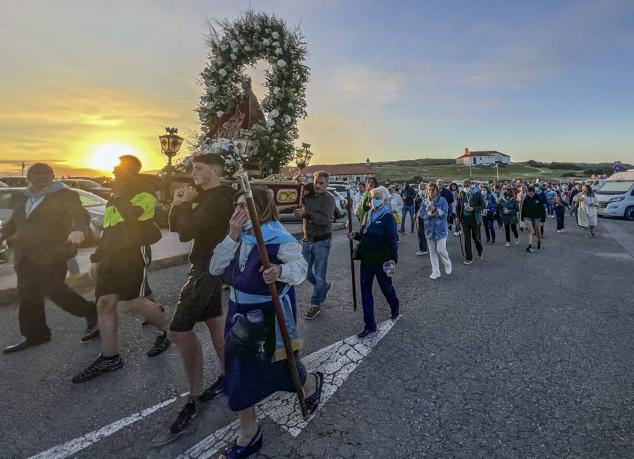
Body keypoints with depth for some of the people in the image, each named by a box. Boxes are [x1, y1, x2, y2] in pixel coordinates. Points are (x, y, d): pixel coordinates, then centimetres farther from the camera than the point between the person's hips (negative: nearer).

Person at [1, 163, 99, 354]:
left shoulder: (64, 195, -4)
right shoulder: (21, 197, 16)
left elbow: (81, 215, -15)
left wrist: (79, 229, -36)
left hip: (52, 253, -7)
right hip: (25, 255, 7)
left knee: (52, 289, -12)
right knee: (27, 294, 8)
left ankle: (91, 313, 4)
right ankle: (34, 335, 20)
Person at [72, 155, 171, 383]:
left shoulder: (143, 193, -6)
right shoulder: (115, 197, 22)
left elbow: (131, 215, -25)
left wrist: (118, 195, -11)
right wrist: (97, 258, 25)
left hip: (134, 253, -8)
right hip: (111, 255, 9)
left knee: (135, 303, -7)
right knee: (105, 303, 4)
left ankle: (167, 329, 19)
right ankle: (109, 357, 15)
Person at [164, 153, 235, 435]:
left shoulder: (218, 199, -20)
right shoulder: (205, 196, 12)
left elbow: (185, 233, -24)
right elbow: (174, 226, 12)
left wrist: (185, 204, -10)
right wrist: (179, 204, -6)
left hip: (208, 268, -10)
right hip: (207, 266, 10)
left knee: (179, 331, -9)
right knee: (213, 320, 16)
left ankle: (195, 397, 5)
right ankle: (227, 375, 30)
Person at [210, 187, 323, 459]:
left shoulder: (278, 237, -18)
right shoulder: (240, 237, 0)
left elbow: (301, 265, -15)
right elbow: (215, 268, -7)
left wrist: (281, 271, -37)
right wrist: (232, 236, -18)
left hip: (270, 318, -6)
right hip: (240, 316, 7)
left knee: (280, 366, 13)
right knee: (238, 376, 13)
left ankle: (313, 384, 49)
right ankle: (249, 436, 35)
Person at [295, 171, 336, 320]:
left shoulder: (329, 199, -12)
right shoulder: (308, 196, 5)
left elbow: (325, 219, -25)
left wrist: (306, 214, -36)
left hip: (321, 242, -6)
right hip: (308, 240, 6)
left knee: (319, 276, 4)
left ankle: (315, 305, 20)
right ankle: (324, 286, 41)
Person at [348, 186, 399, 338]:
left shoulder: (388, 217, -12)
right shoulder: (369, 215, 9)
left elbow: (392, 240, -16)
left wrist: (393, 259, -23)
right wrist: (355, 236, 0)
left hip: (381, 261, -7)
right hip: (366, 259, 7)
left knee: (386, 287, 13)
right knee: (365, 291, 7)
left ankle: (395, 308, 46)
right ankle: (370, 326, 16)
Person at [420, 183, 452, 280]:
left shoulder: (442, 200, -4)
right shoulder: (425, 202, 6)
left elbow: (445, 213, -14)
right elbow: (422, 213, -3)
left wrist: (435, 209, -26)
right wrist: (430, 213, -19)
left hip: (440, 229, -4)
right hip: (429, 229, 4)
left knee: (441, 250, -7)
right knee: (432, 252, 8)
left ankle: (448, 265, 24)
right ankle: (435, 272, 19)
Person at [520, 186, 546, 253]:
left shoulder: (538, 198, -9)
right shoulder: (526, 199, -3)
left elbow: (542, 208, -5)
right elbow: (523, 209, 6)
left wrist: (543, 217, -7)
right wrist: (523, 217, 7)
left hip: (537, 217, -1)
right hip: (528, 217, 1)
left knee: (538, 231, 12)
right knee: (529, 231, -7)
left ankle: (539, 241, 40)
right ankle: (530, 246, -9)